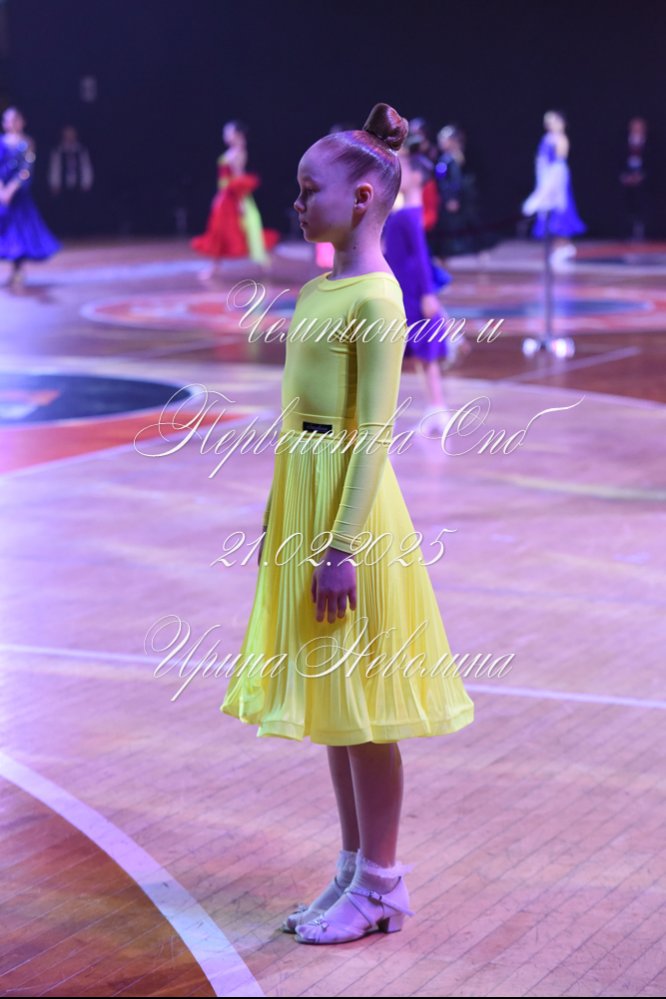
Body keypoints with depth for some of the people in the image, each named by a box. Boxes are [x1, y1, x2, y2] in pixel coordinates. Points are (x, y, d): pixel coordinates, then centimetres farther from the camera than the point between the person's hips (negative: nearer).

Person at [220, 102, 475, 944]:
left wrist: (342, 545, -20)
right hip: (302, 497, 9)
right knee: (330, 700, 14)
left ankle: (380, 886, 11)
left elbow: (375, 433, -18)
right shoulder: (317, 290, 11)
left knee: (359, 705, 0)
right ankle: (354, 870, 25)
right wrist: (276, 518, 17)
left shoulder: (376, 301, -15)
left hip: (348, 508, -9)